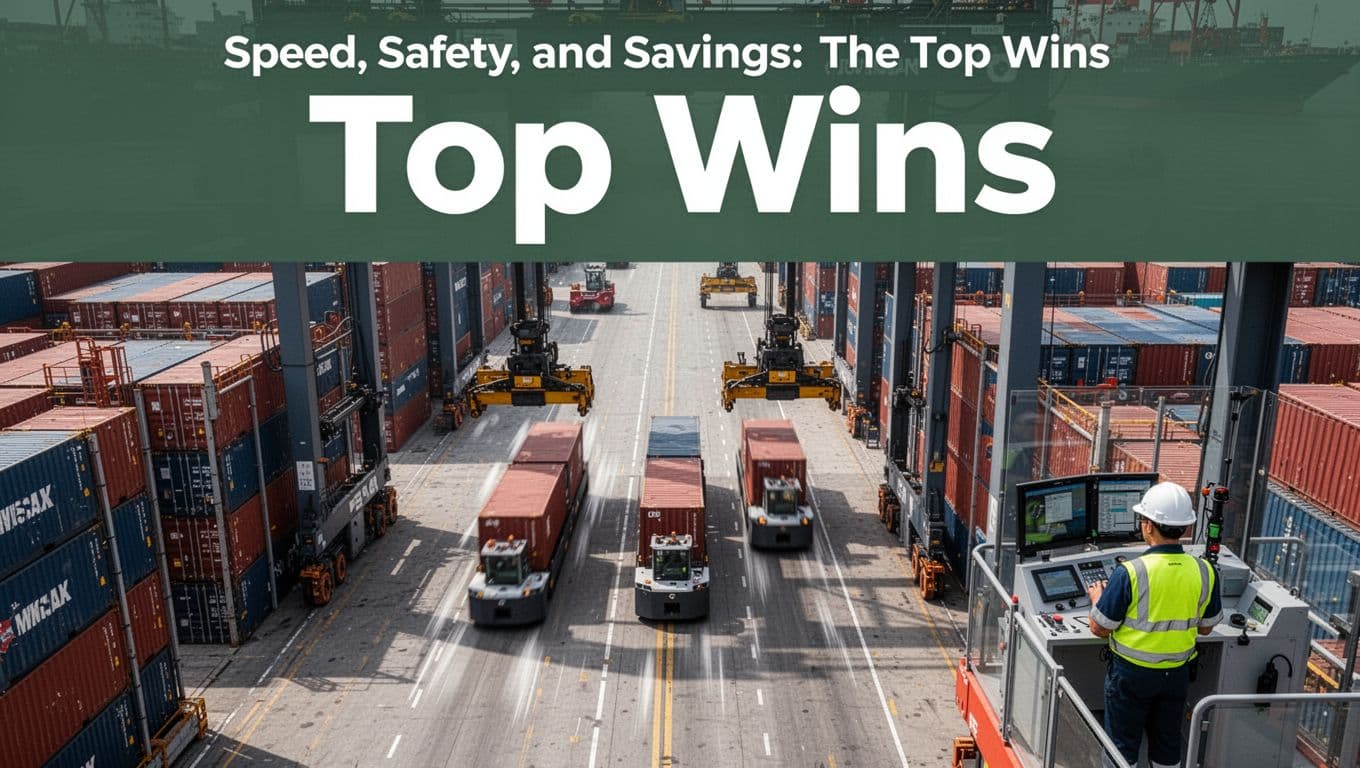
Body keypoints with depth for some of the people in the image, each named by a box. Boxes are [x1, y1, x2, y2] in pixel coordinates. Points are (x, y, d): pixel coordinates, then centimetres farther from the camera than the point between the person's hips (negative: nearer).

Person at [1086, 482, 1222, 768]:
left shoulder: (1129, 573, -24)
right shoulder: (1204, 572, -11)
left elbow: (1100, 628, -15)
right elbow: (1206, 627, 4)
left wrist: (1097, 597, 4)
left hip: (1132, 673, -4)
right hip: (1177, 674, 4)